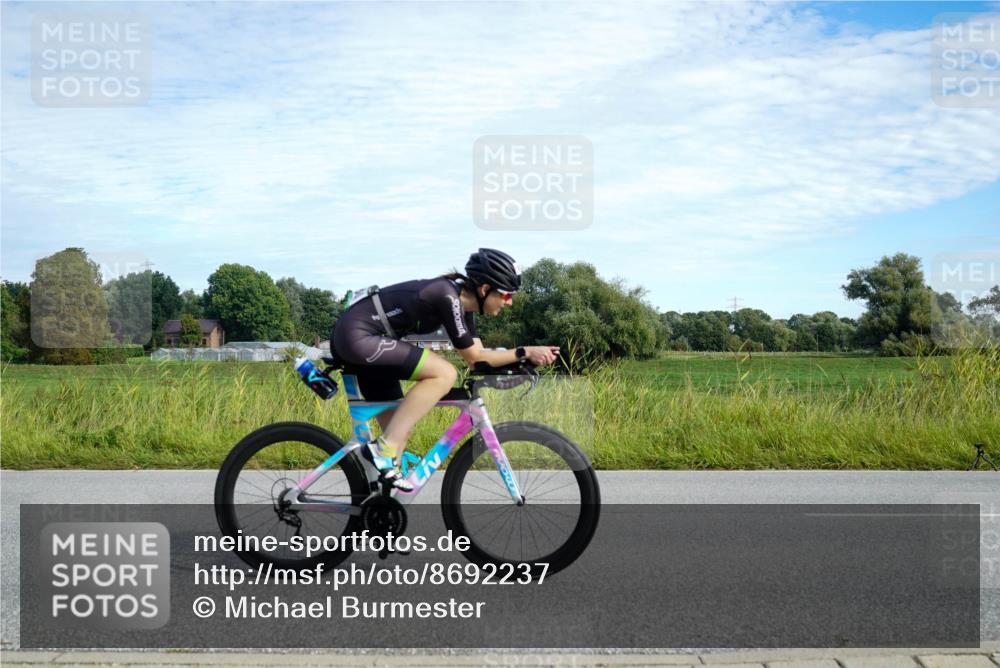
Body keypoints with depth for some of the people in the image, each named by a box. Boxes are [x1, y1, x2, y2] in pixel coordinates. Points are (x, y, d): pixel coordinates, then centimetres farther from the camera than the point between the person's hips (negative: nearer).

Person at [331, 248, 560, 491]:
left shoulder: (462, 300, 8)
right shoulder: (448, 297, -19)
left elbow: (478, 355, 8)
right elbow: (474, 357, -14)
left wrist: (523, 358, -3)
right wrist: (525, 352, -12)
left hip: (354, 338, 10)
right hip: (357, 336, -10)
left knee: (401, 429, 10)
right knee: (444, 374, -19)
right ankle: (383, 449, -17)